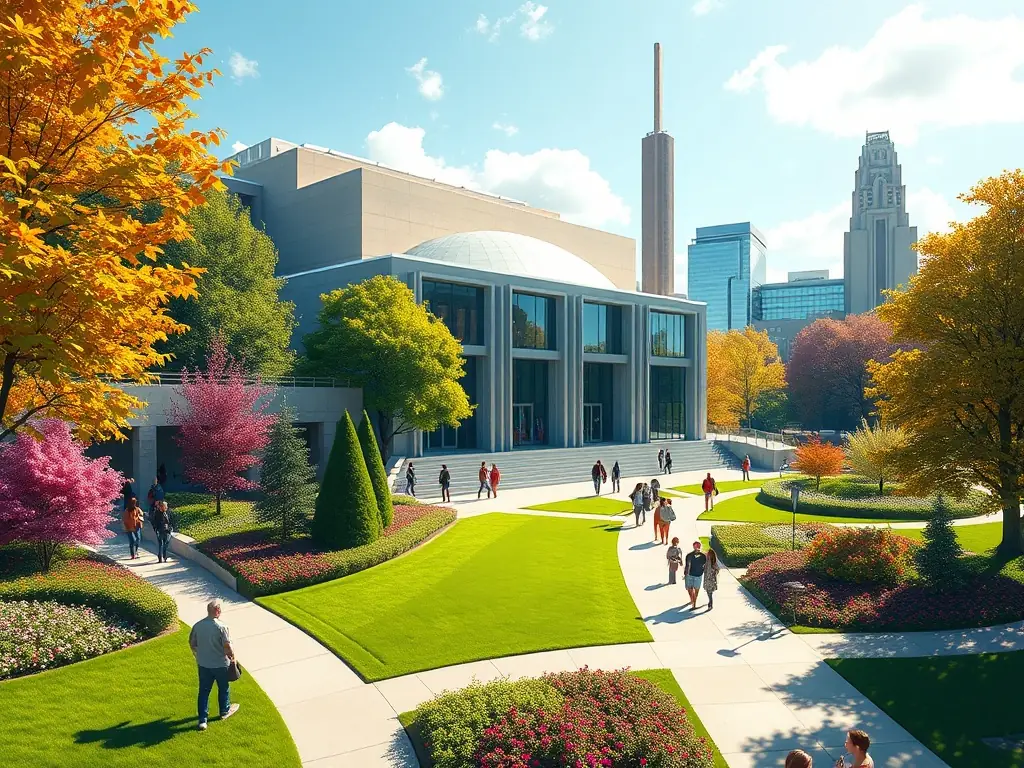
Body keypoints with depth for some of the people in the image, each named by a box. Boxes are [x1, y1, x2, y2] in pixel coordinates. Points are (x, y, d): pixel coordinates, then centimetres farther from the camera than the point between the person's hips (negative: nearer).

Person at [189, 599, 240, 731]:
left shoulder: (197, 625, -8)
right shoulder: (221, 626, -23)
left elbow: (192, 643, 4)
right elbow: (227, 646, -21)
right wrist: (232, 657, -2)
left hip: (203, 664, 4)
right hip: (220, 664, -3)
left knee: (204, 691, 13)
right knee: (223, 689, 19)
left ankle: (203, 720, 14)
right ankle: (225, 712, 37)